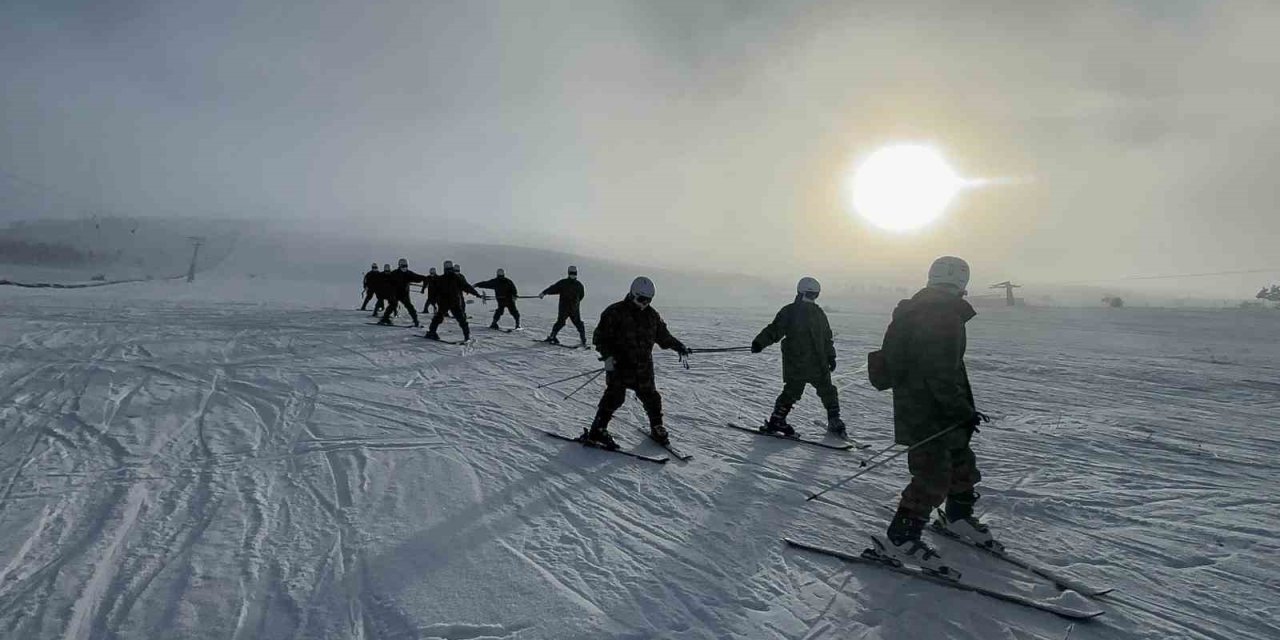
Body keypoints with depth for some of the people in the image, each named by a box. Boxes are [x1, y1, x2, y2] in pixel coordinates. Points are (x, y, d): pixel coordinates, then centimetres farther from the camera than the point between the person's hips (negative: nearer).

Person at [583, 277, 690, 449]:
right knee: (615, 396, -11)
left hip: (643, 365, 5)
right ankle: (597, 432, -2)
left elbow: (663, 335, 23)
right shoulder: (615, 312, -8)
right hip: (620, 365, -5)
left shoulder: (652, 315, 11)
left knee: (651, 396, 9)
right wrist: (607, 355, -21)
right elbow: (600, 336, -9)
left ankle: (657, 428, 29)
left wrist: (678, 346, 14)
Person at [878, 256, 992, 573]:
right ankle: (901, 536, 5)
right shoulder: (944, 318, -20)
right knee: (934, 475, -4)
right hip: (929, 414, -11)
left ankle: (957, 516, 43)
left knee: (960, 461, 24)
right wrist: (963, 410, -17)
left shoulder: (917, 311, 12)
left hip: (916, 405, 11)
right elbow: (940, 374, -25)